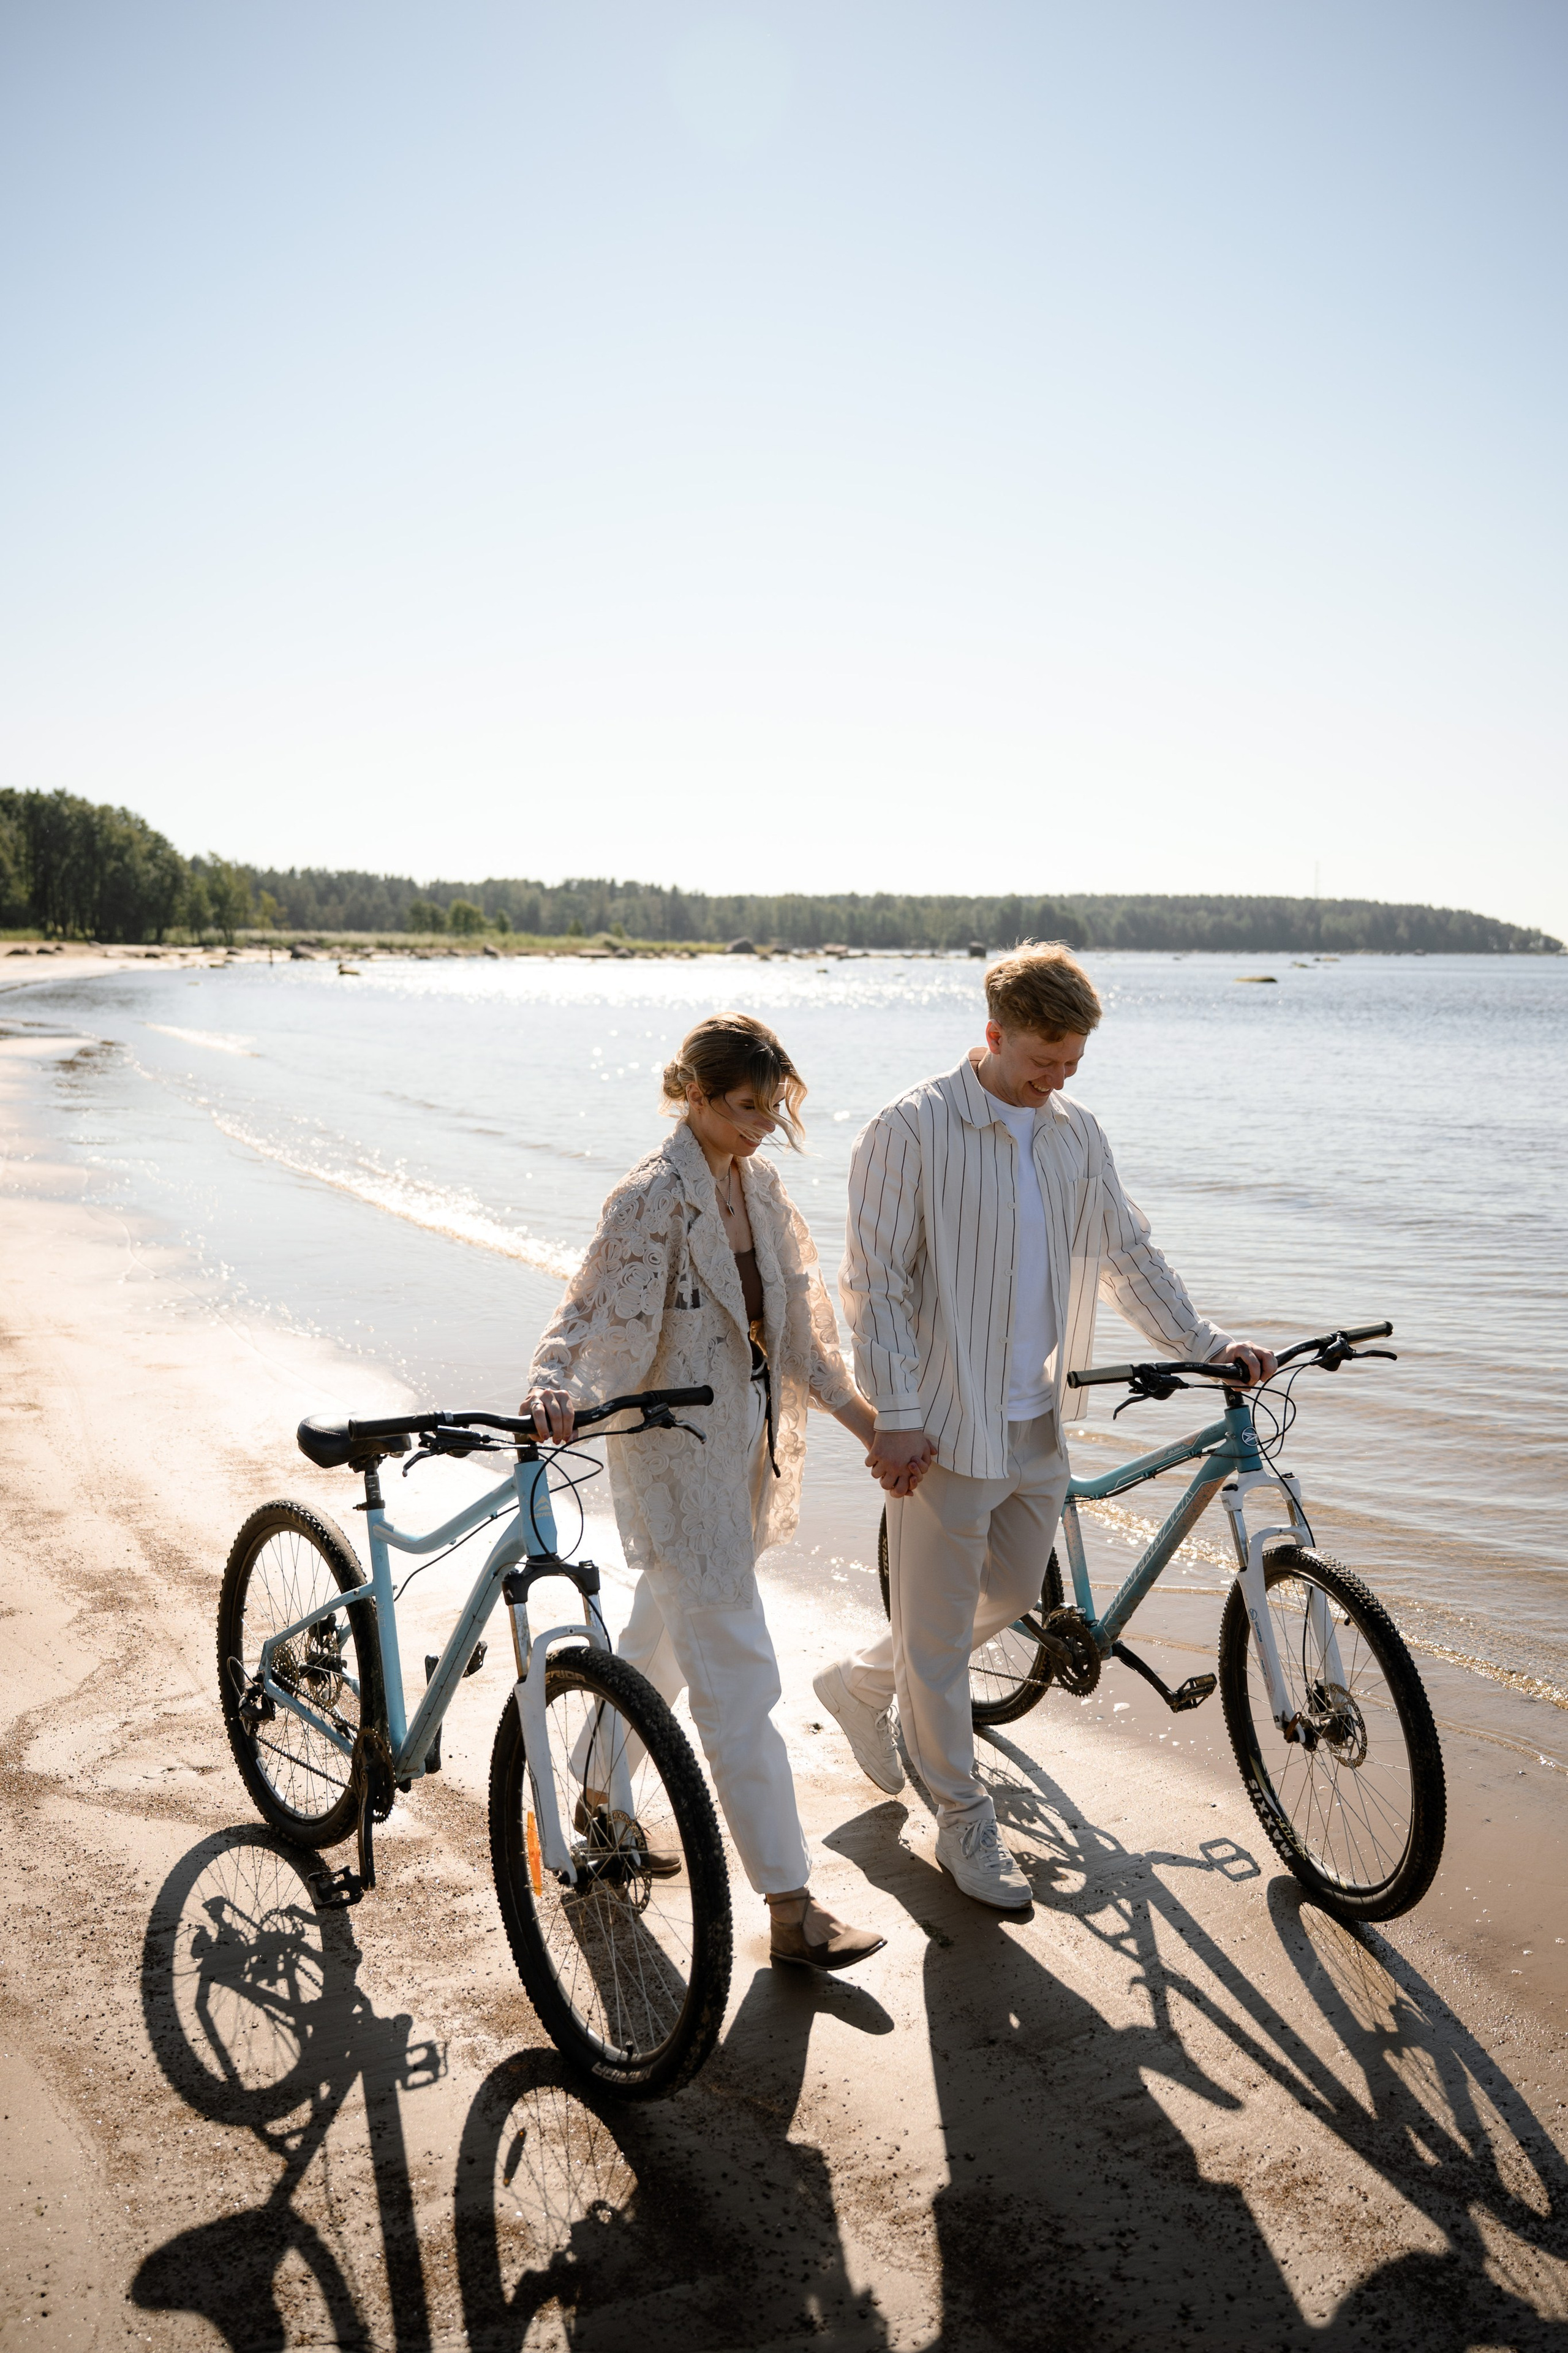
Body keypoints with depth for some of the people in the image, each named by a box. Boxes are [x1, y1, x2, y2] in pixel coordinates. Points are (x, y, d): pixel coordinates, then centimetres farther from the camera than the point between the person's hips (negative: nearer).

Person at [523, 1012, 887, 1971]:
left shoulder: (761, 1186, 6)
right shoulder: (654, 1197, -18)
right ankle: (793, 1909, 6)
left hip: (743, 1449, 8)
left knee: (664, 1640, 24)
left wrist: (864, 1415, 8)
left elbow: (797, 1322, 12)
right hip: (680, 1456, -8)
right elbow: (592, 1308, -24)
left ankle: (601, 1801, 46)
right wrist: (552, 1385, -43)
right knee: (742, 1682, -3)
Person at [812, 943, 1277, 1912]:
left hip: (1038, 1422, 7)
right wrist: (898, 1415, -17)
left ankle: (864, 1684, 42)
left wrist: (1206, 1344, 5)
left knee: (1013, 1595, 20)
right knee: (939, 1630, 5)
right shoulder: (913, 1130, -13)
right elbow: (878, 1282, -13)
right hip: (947, 1427, -7)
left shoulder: (1078, 1133, 5)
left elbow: (1128, 1252, 14)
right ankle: (965, 1823, 23)